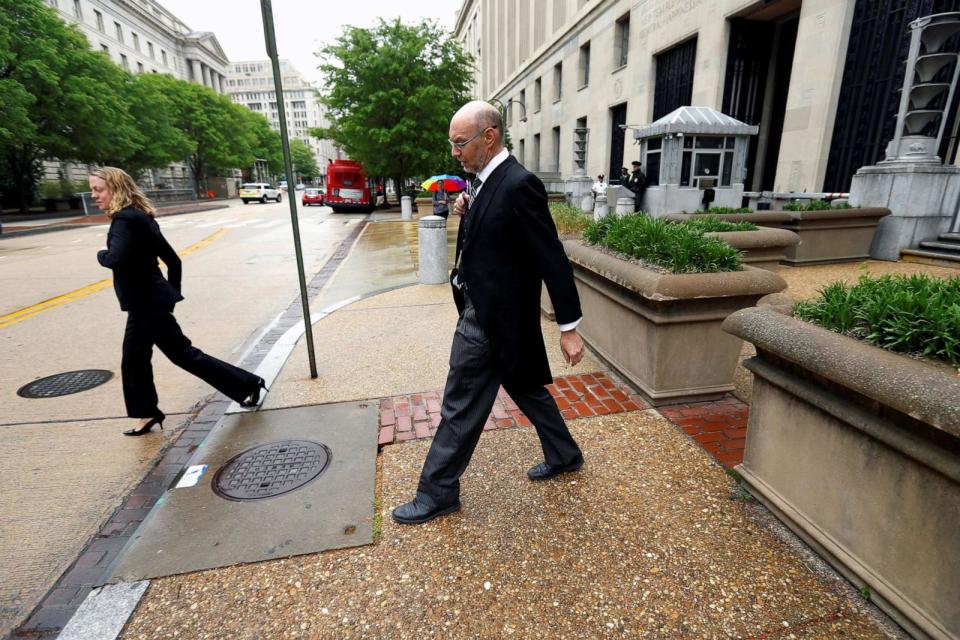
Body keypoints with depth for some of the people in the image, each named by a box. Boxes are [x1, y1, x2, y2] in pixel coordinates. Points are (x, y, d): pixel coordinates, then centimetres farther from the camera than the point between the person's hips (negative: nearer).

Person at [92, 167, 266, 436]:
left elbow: (116, 259, -35)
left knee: (183, 354, -1)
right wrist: (171, 291, 17)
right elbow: (173, 259, 14)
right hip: (146, 301, 10)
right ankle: (147, 413, 28)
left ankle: (247, 383, 6)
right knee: (133, 359, 16)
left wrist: (101, 254, -12)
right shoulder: (139, 218, 11)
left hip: (148, 303, -10)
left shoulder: (124, 220, -19)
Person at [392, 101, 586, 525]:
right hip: (484, 309, 10)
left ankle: (437, 493, 24)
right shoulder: (486, 180, 8)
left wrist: (569, 328, -17)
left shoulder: (519, 185, -21)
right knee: (525, 387, 22)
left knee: (460, 408, 4)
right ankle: (564, 455, 43)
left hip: (491, 319, -9)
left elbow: (552, 259, -20)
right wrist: (467, 213, -3)